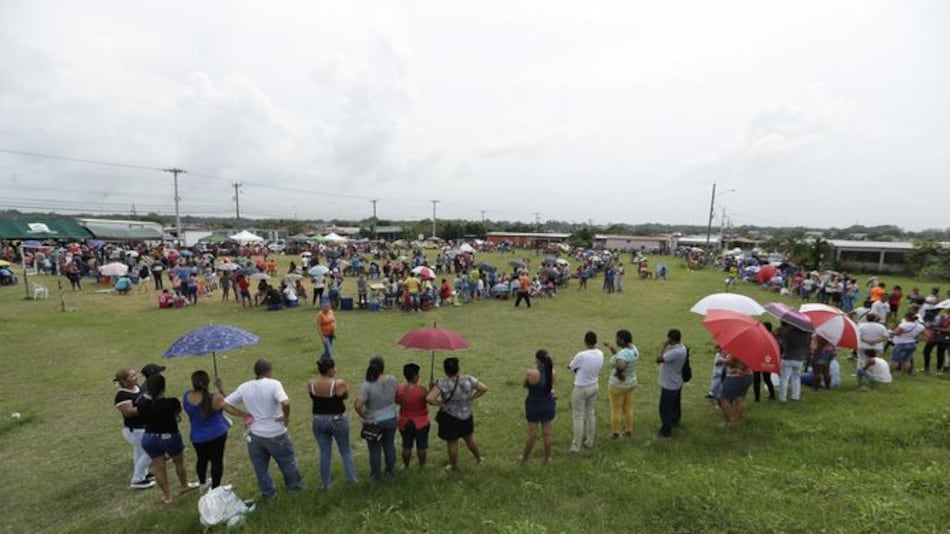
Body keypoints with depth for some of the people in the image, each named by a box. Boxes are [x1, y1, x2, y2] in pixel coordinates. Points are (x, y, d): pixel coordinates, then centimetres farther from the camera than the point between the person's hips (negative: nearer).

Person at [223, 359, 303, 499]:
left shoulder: (244, 387, -2)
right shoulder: (274, 384, -18)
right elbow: (285, 403, -33)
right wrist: (287, 417, -15)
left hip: (255, 434, 3)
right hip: (276, 434, -3)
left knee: (260, 466, 21)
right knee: (287, 461, 19)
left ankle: (268, 493, 33)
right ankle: (295, 485, 34)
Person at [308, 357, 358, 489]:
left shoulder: (310, 384, -10)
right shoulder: (339, 384, -23)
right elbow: (346, 396, -3)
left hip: (319, 421, 3)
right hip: (338, 421, -3)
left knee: (324, 452, 18)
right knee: (346, 451, 16)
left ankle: (325, 483, 28)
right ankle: (352, 479, 27)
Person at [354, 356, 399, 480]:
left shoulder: (367, 385, -24)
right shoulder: (392, 380, -13)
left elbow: (357, 406, -30)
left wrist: (365, 417, -15)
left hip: (374, 422, -3)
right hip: (391, 419, 3)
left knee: (375, 449, 17)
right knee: (389, 445, 23)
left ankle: (376, 474, 33)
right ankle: (391, 470, 40)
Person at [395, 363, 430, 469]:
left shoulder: (399, 389, -14)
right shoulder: (421, 390, -26)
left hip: (405, 422, 3)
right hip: (420, 422, -3)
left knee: (406, 445, 19)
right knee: (421, 445, 18)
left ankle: (406, 465, 34)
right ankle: (422, 464, 33)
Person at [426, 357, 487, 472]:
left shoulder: (442, 383, -26)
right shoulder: (469, 379, -15)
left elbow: (429, 399, -32)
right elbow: (484, 388, -5)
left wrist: (440, 403, -16)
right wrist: (471, 398, -1)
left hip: (450, 418, -3)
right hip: (466, 416, 4)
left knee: (452, 443, 18)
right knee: (470, 438, 28)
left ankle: (454, 466, 39)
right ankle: (479, 458, 47)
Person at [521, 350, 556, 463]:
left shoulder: (531, 373, -24)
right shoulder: (552, 372, -10)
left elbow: (525, 385, -4)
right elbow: (551, 387, 5)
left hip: (534, 406, -3)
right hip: (548, 406, 3)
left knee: (532, 434, 9)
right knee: (547, 433, 15)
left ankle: (525, 458, 28)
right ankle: (547, 458, 29)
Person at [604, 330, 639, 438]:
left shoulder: (623, 353, -31)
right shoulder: (633, 348, -4)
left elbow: (620, 366, -52)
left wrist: (619, 374, -32)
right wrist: (610, 347, 6)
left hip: (618, 385, -8)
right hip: (631, 383, 8)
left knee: (616, 410, 11)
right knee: (628, 408, 22)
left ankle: (615, 433, 27)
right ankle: (629, 431, 36)